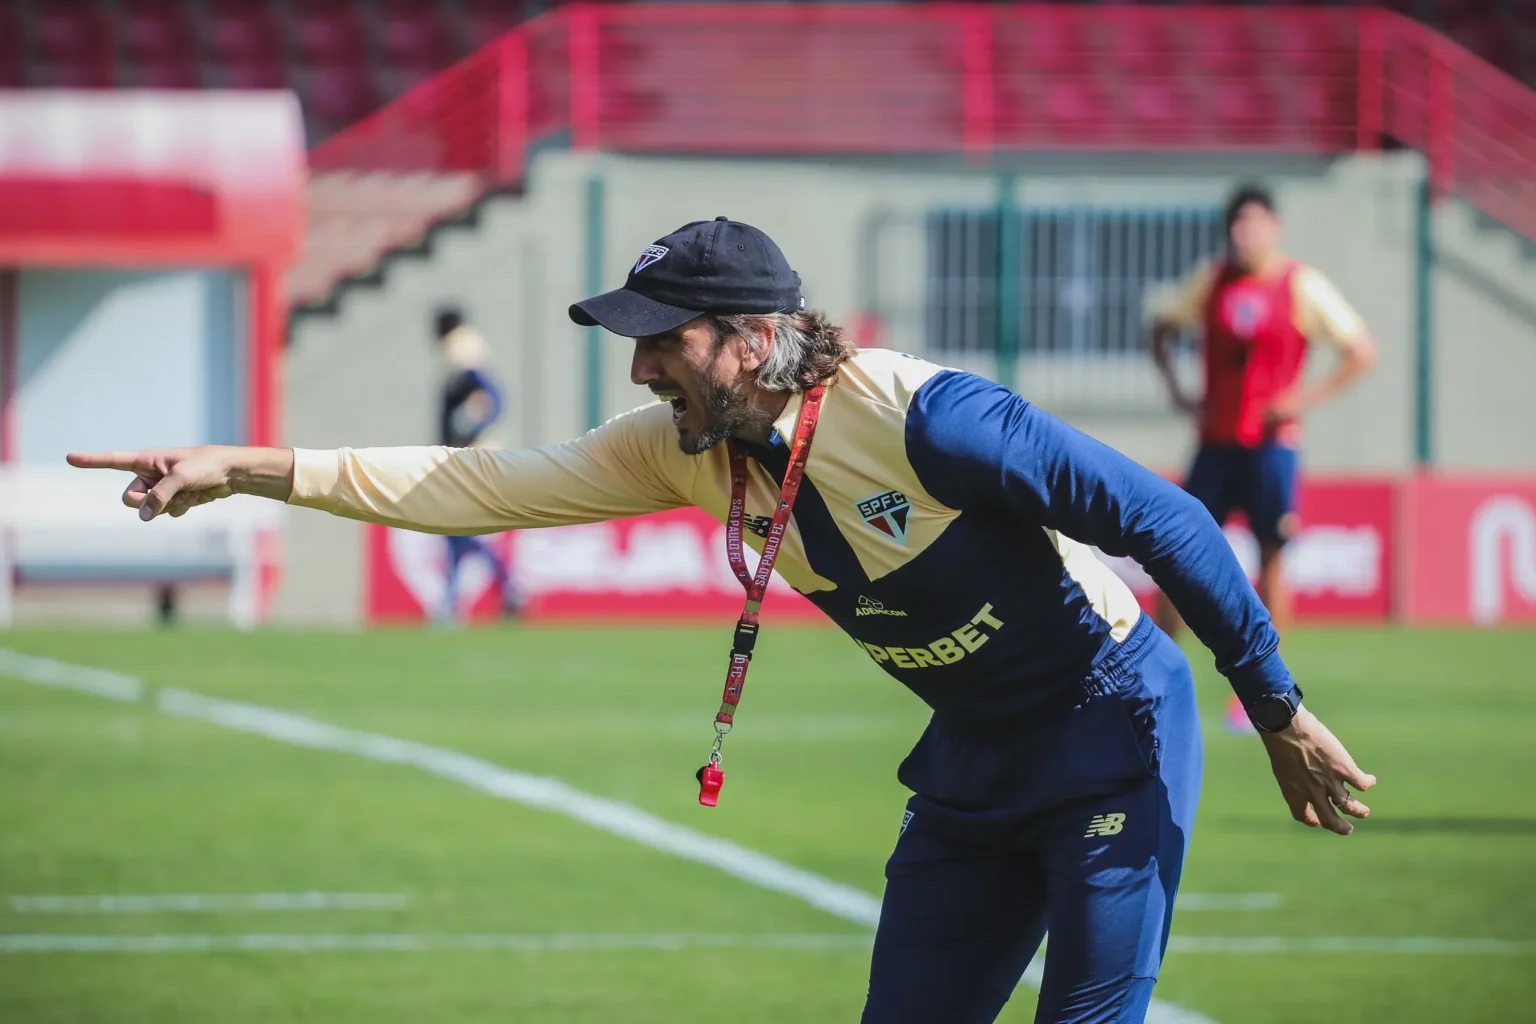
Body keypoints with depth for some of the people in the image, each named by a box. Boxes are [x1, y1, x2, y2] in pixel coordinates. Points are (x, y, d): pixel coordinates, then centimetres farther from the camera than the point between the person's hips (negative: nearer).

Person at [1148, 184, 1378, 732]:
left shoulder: (1302, 287, -5)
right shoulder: (1210, 280, 6)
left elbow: (1362, 352, -4)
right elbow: (1162, 327, 19)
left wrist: (1308, 398, -11)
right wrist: (1177, 391, 6)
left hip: (1272, 441, -3)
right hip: (1216, 440, 3)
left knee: (1272, 556, -4)